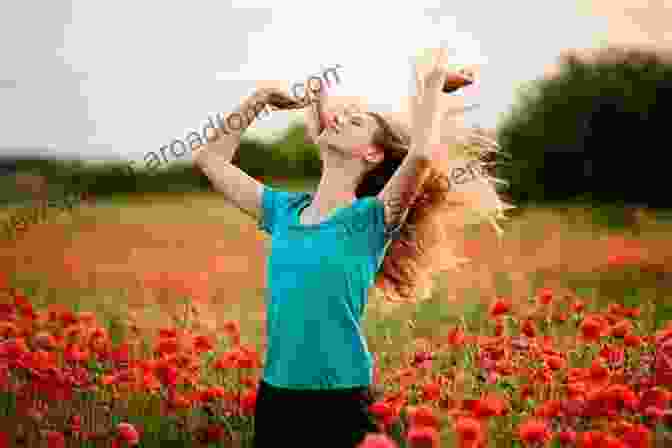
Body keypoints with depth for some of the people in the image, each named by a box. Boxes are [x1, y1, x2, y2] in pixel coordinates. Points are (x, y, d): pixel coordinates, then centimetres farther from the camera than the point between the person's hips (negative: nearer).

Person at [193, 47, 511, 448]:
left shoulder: (371, 219, -7)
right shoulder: (285, 210, 8)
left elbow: (423, 153, -24)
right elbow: (211, 158, 17)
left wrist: (433, 85, -8)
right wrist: (259, 98, 13)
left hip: (341, 404, -5)